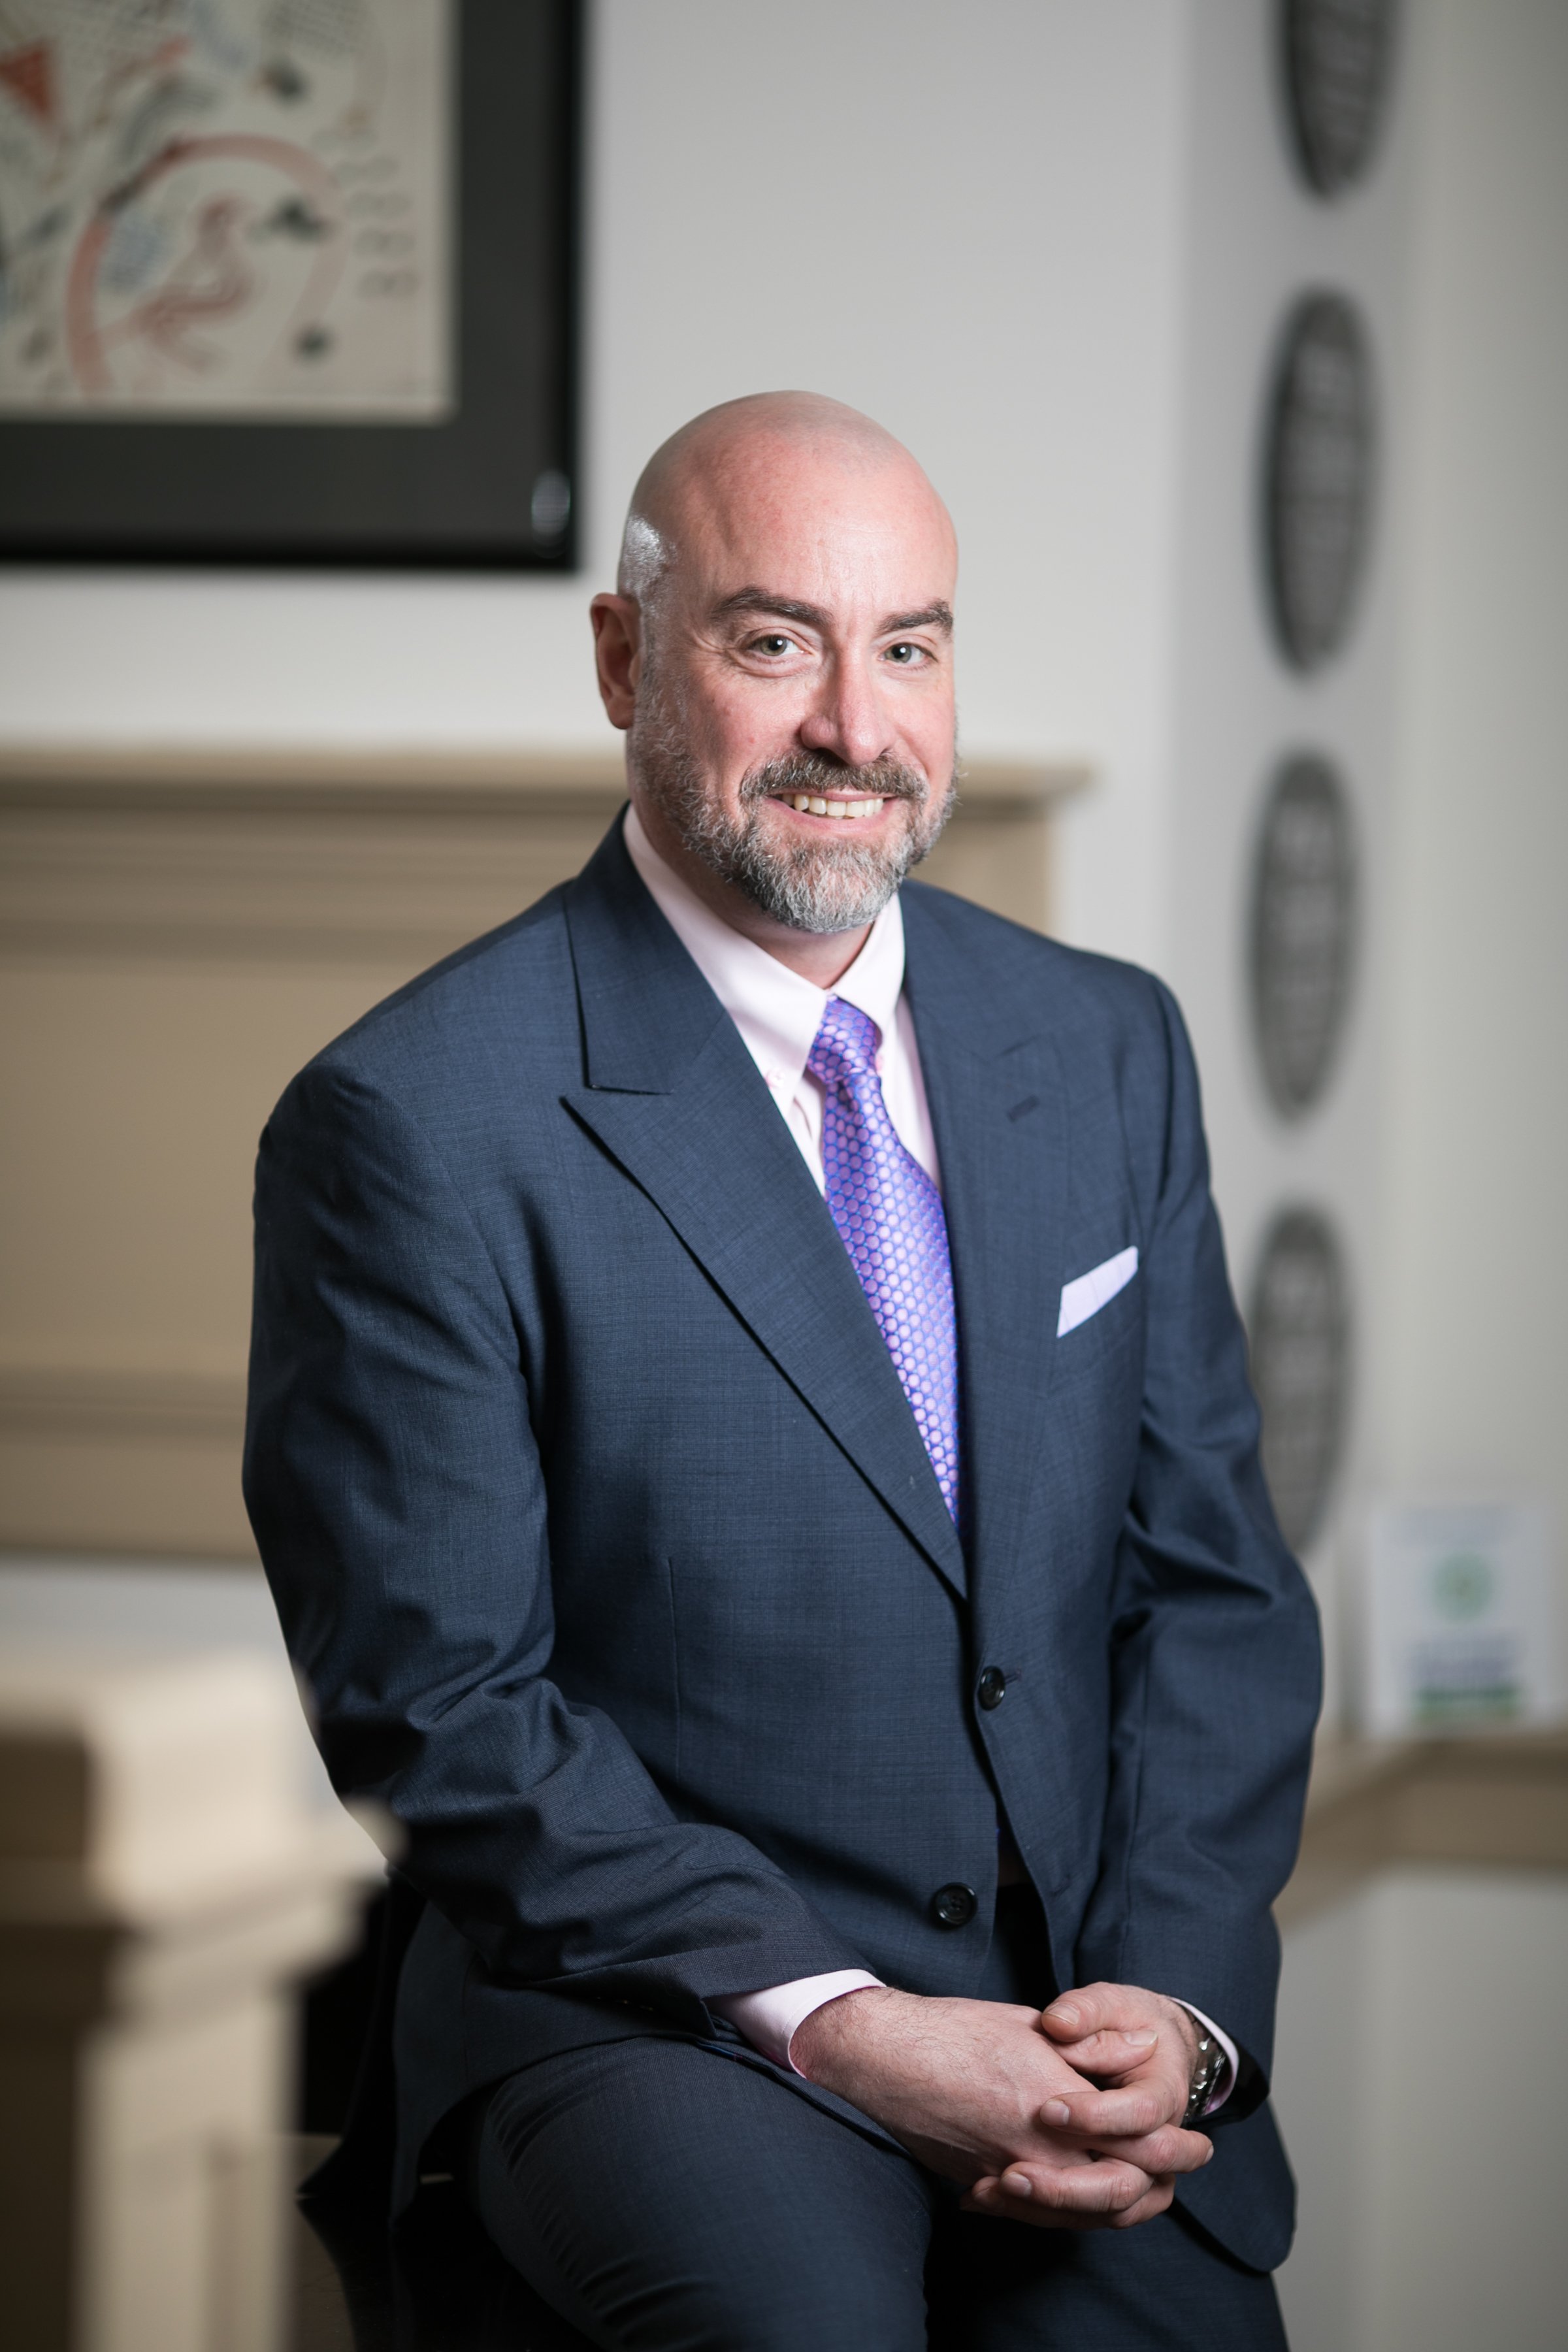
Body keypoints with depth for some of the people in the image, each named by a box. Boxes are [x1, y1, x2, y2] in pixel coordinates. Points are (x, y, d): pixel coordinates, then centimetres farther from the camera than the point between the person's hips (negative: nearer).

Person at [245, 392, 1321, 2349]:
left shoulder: (1105, 1049, 11)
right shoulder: (414, 1125, -7)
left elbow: (1212, 1582, 11)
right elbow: (439, 1706, -7)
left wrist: (1175, 1994, -6)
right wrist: (832, 2025, -15)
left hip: (1096, 1994, 5)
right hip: (653, 2012, -5)